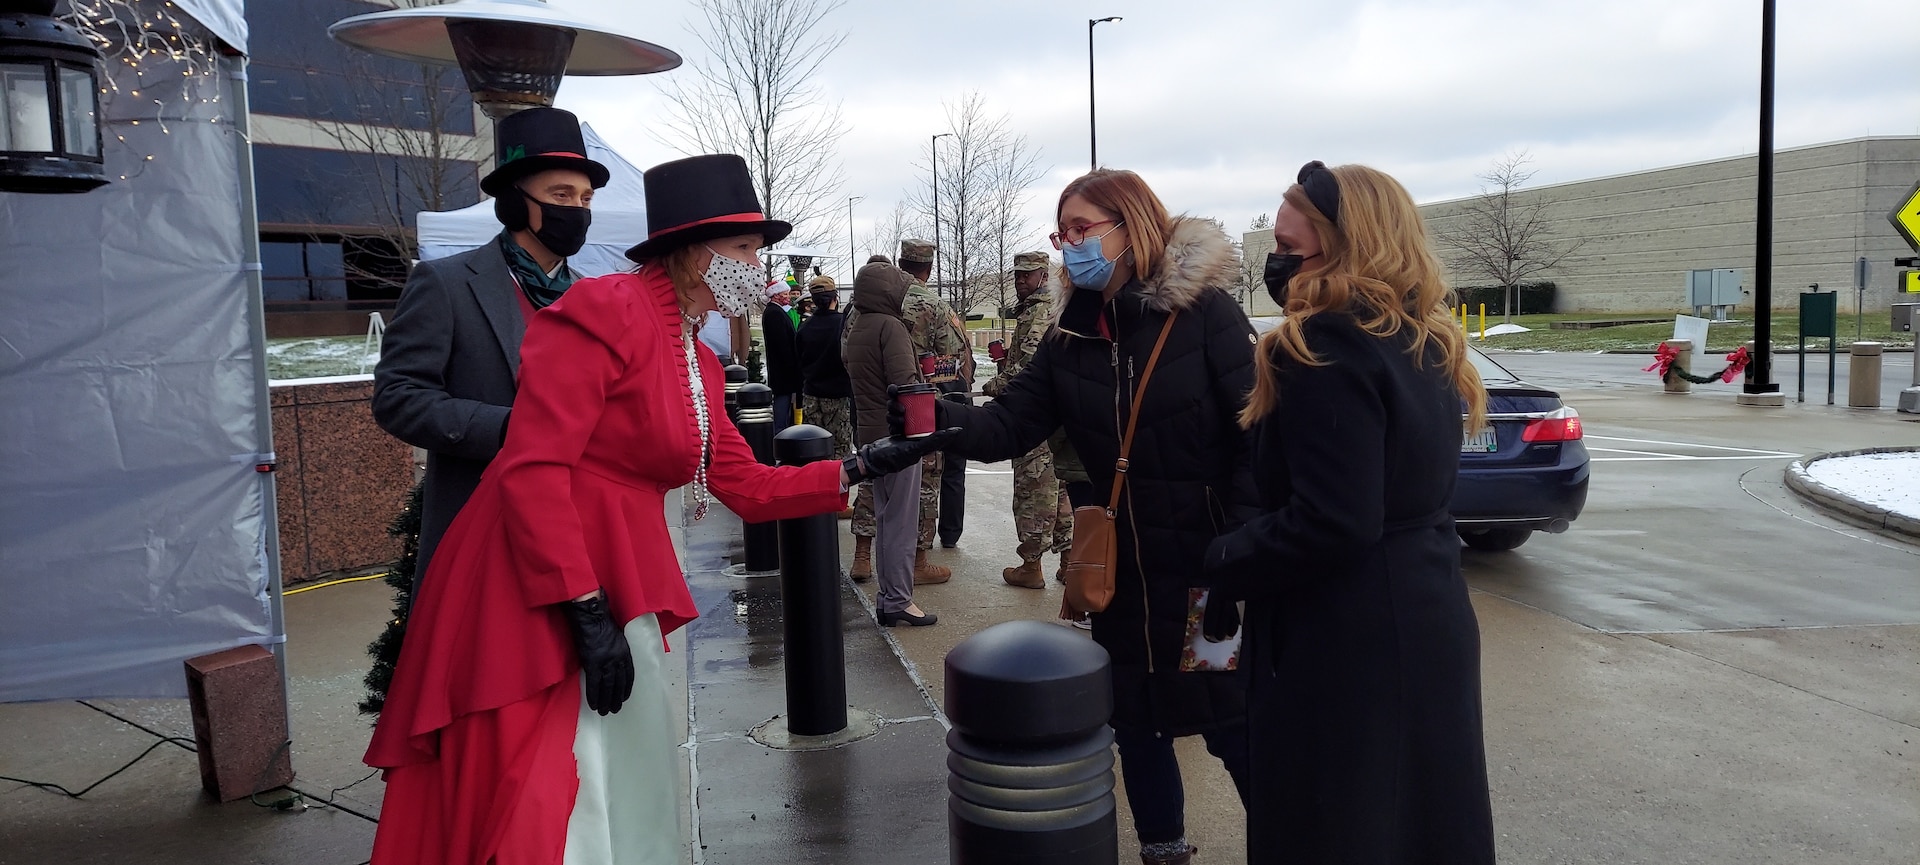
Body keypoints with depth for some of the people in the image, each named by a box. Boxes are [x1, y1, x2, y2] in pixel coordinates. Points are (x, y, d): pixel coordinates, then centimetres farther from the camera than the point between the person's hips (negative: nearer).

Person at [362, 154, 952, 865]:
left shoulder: (698, 363, 11)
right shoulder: (604, 310, -16)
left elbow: (747, 487, 15)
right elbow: (532, 470, -22)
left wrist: (862, 466, 8)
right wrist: (587, 613, -23)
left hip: (619, 588, 9)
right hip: (539, 599, -9)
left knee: (634, 786, 18)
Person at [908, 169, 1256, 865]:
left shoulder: (1203, 311, -12)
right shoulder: (1073, 333, 4)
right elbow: (1009, 425, -5)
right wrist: (941, 417, -25)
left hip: (1211, 564, -5)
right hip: (1126, 565, 6)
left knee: (1237, 726, 4)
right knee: (1136, 716, 17)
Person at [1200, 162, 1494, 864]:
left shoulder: (1328, 347, -20)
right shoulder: (1424, 340, 8)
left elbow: (1330, 523, -25)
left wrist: (1220, 565, -11)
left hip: (1345, 643, -9)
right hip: (1428, 619, 9)